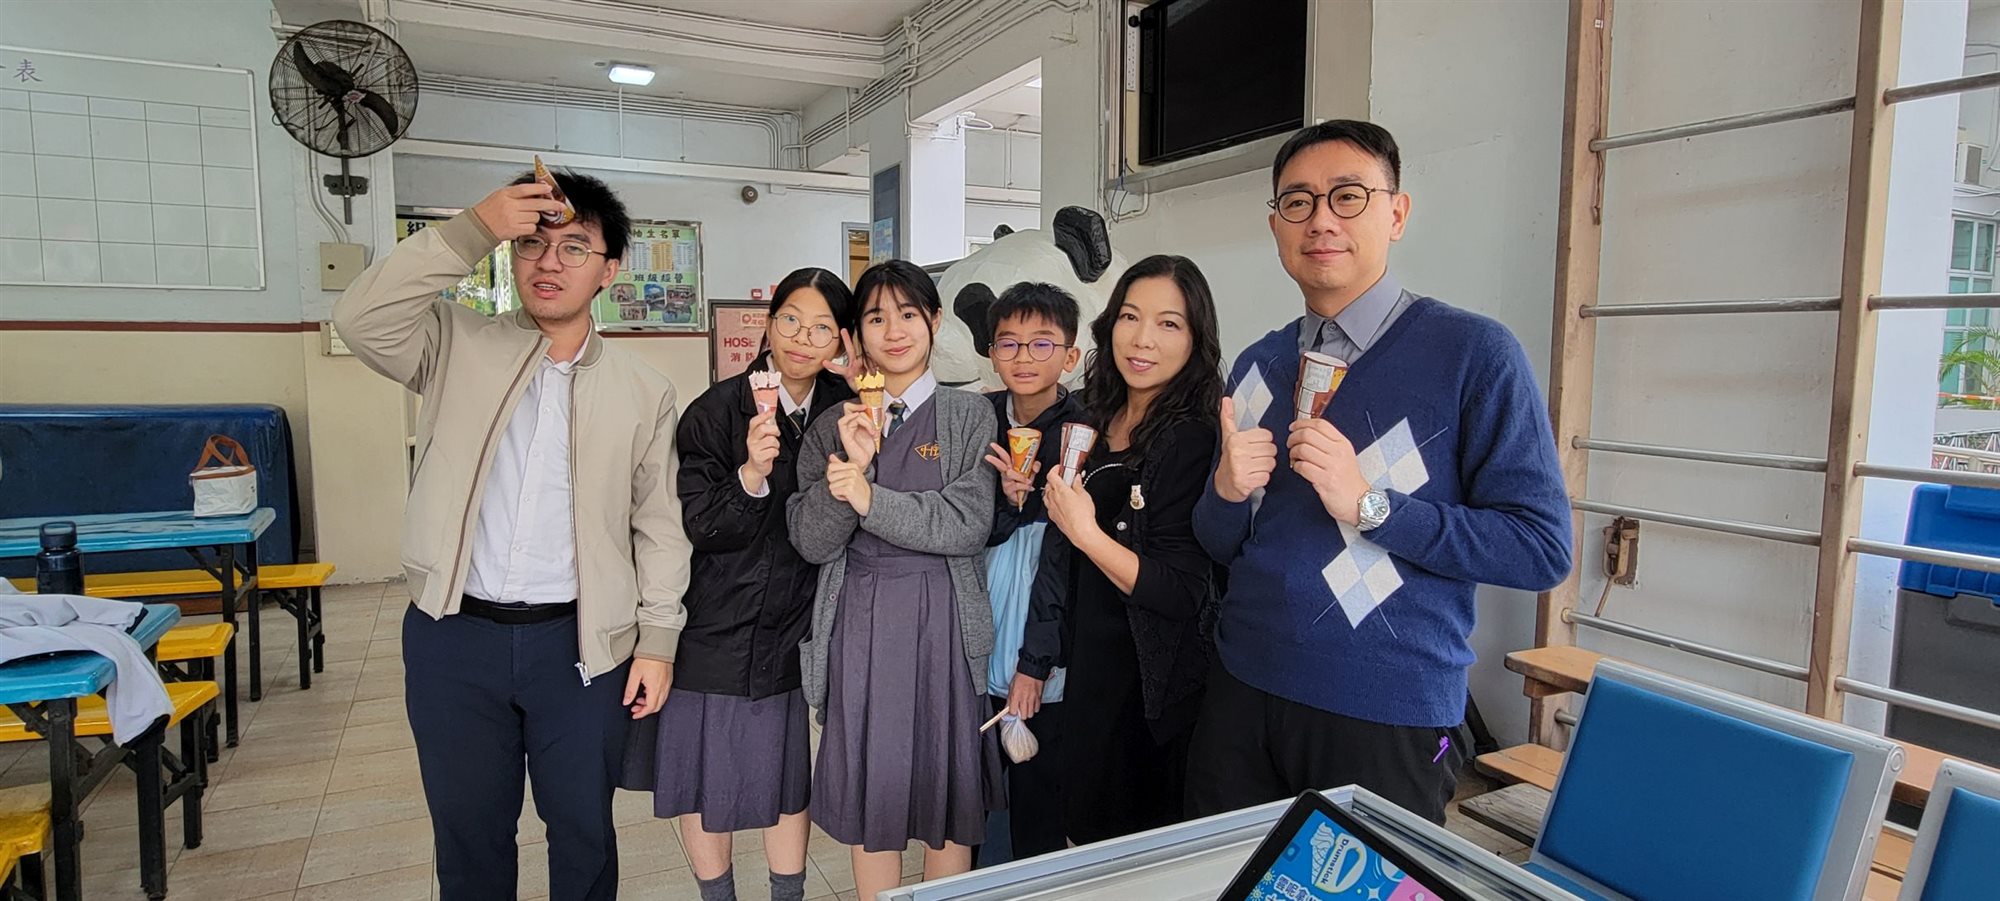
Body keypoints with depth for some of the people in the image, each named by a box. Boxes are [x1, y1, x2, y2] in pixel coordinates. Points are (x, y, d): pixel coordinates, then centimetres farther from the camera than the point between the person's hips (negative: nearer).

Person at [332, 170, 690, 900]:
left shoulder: (644, 392, 2)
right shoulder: (458, 346, 2)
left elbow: (659, 526, 2)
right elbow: (361, 319, -17)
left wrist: (658, 640, -1)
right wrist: (473, 231, -20)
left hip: (580, 644, 0)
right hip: (454, 637, 1)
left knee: (583, 828, 14)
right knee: (468, 830, 16)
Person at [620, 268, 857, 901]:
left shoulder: (843, 409, -3)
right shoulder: (716, 411, -14)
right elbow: (699, 529, -16)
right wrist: (751, 474, -33)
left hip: (794, 626, 3)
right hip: (714, 627, -2)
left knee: (787, 771, 14)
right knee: (708, 770, 12)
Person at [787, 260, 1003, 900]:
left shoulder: (970, 417, 1)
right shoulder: (835, 427, 7)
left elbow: (969, 526, -11)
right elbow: (811, 542, -2)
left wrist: (868, 498, -16)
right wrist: (851, 467, -16)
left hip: (941, 623, -1)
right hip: (857, 625, 2)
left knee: (947, 790, 8)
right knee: (869, 791, 10)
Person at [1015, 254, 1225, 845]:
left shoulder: (1196, 442, -19)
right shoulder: (1094, 424, 3)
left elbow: (1185, 596, -23)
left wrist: (1087, 533, -26)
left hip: (1154, 685, -7)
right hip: (1087, 669, 7)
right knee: (1083, 834, 23)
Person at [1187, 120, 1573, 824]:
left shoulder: (1474, 352, -9)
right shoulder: (1258, 365, 7)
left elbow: (1542, 549, -13)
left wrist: (1369, 504, -21)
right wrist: (1227, 490, -11)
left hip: (1389, 720, -4)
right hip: (1241, 697, 5)